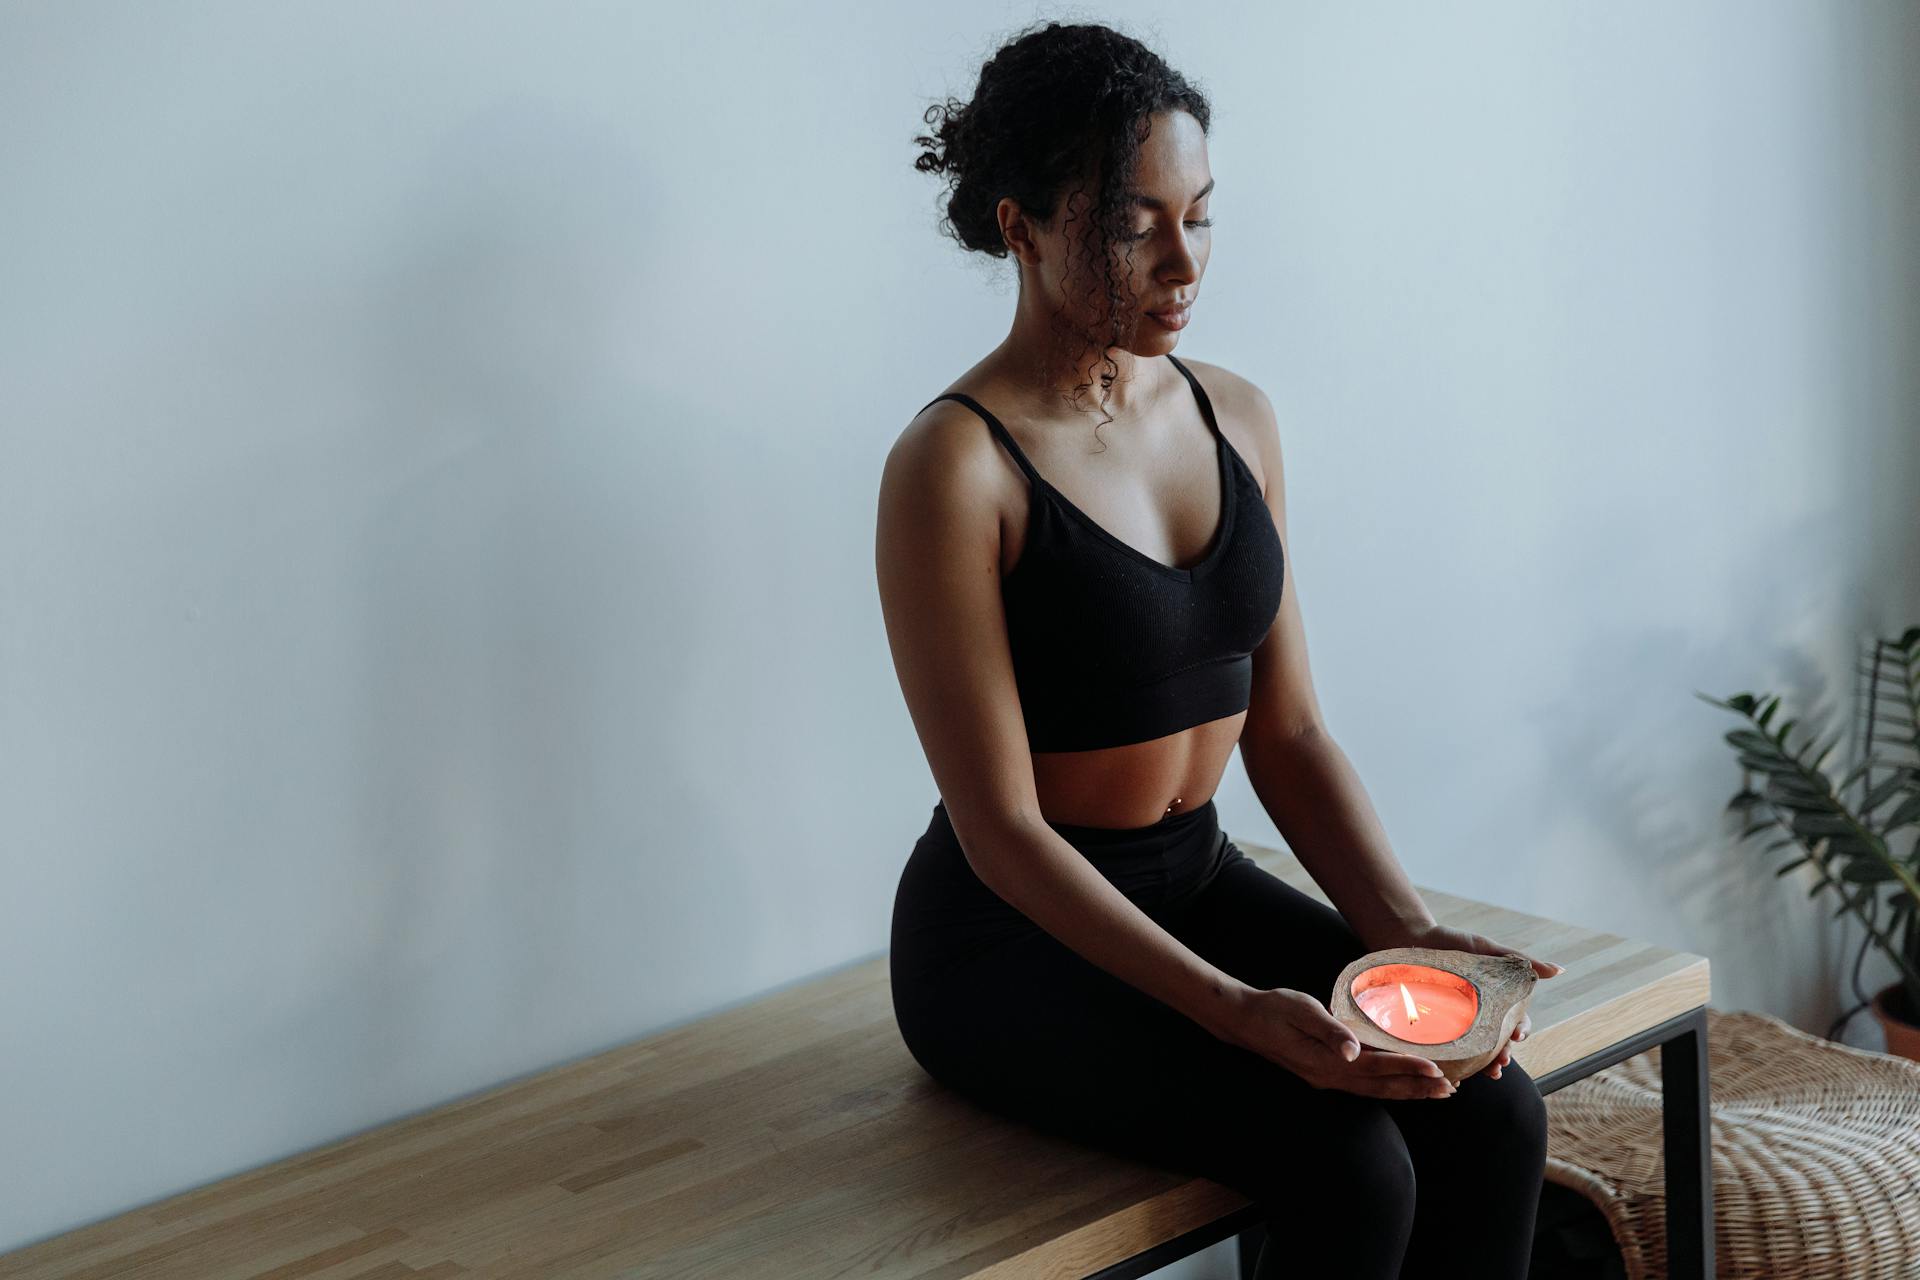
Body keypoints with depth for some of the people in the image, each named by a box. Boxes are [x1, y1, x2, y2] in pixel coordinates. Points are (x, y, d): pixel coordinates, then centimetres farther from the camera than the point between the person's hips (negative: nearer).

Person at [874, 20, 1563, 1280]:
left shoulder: (1237, 416, 5)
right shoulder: (955, 465, -16)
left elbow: (1288, 729, 7)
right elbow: (1001, 828, -18)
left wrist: (1409, 930, -9)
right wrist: (1235, 1013, -28)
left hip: (1201, 880, 6)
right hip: (1016, 937, -6)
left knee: (1494, 1114, -16)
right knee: (1351, 1168, -26)